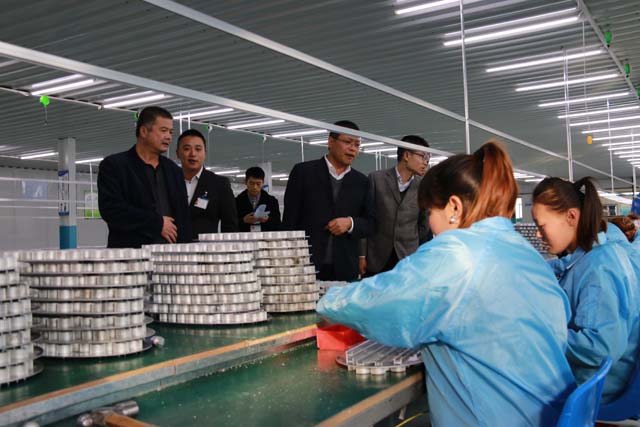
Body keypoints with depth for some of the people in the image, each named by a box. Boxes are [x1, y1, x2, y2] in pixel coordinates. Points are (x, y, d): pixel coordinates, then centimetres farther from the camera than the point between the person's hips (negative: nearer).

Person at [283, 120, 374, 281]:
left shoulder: (361, 181, 13)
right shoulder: (303, 172, 3)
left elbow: (369, 224, 14)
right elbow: (290, 220, 1)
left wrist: (350, 223, -7)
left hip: (344, 270, 3)